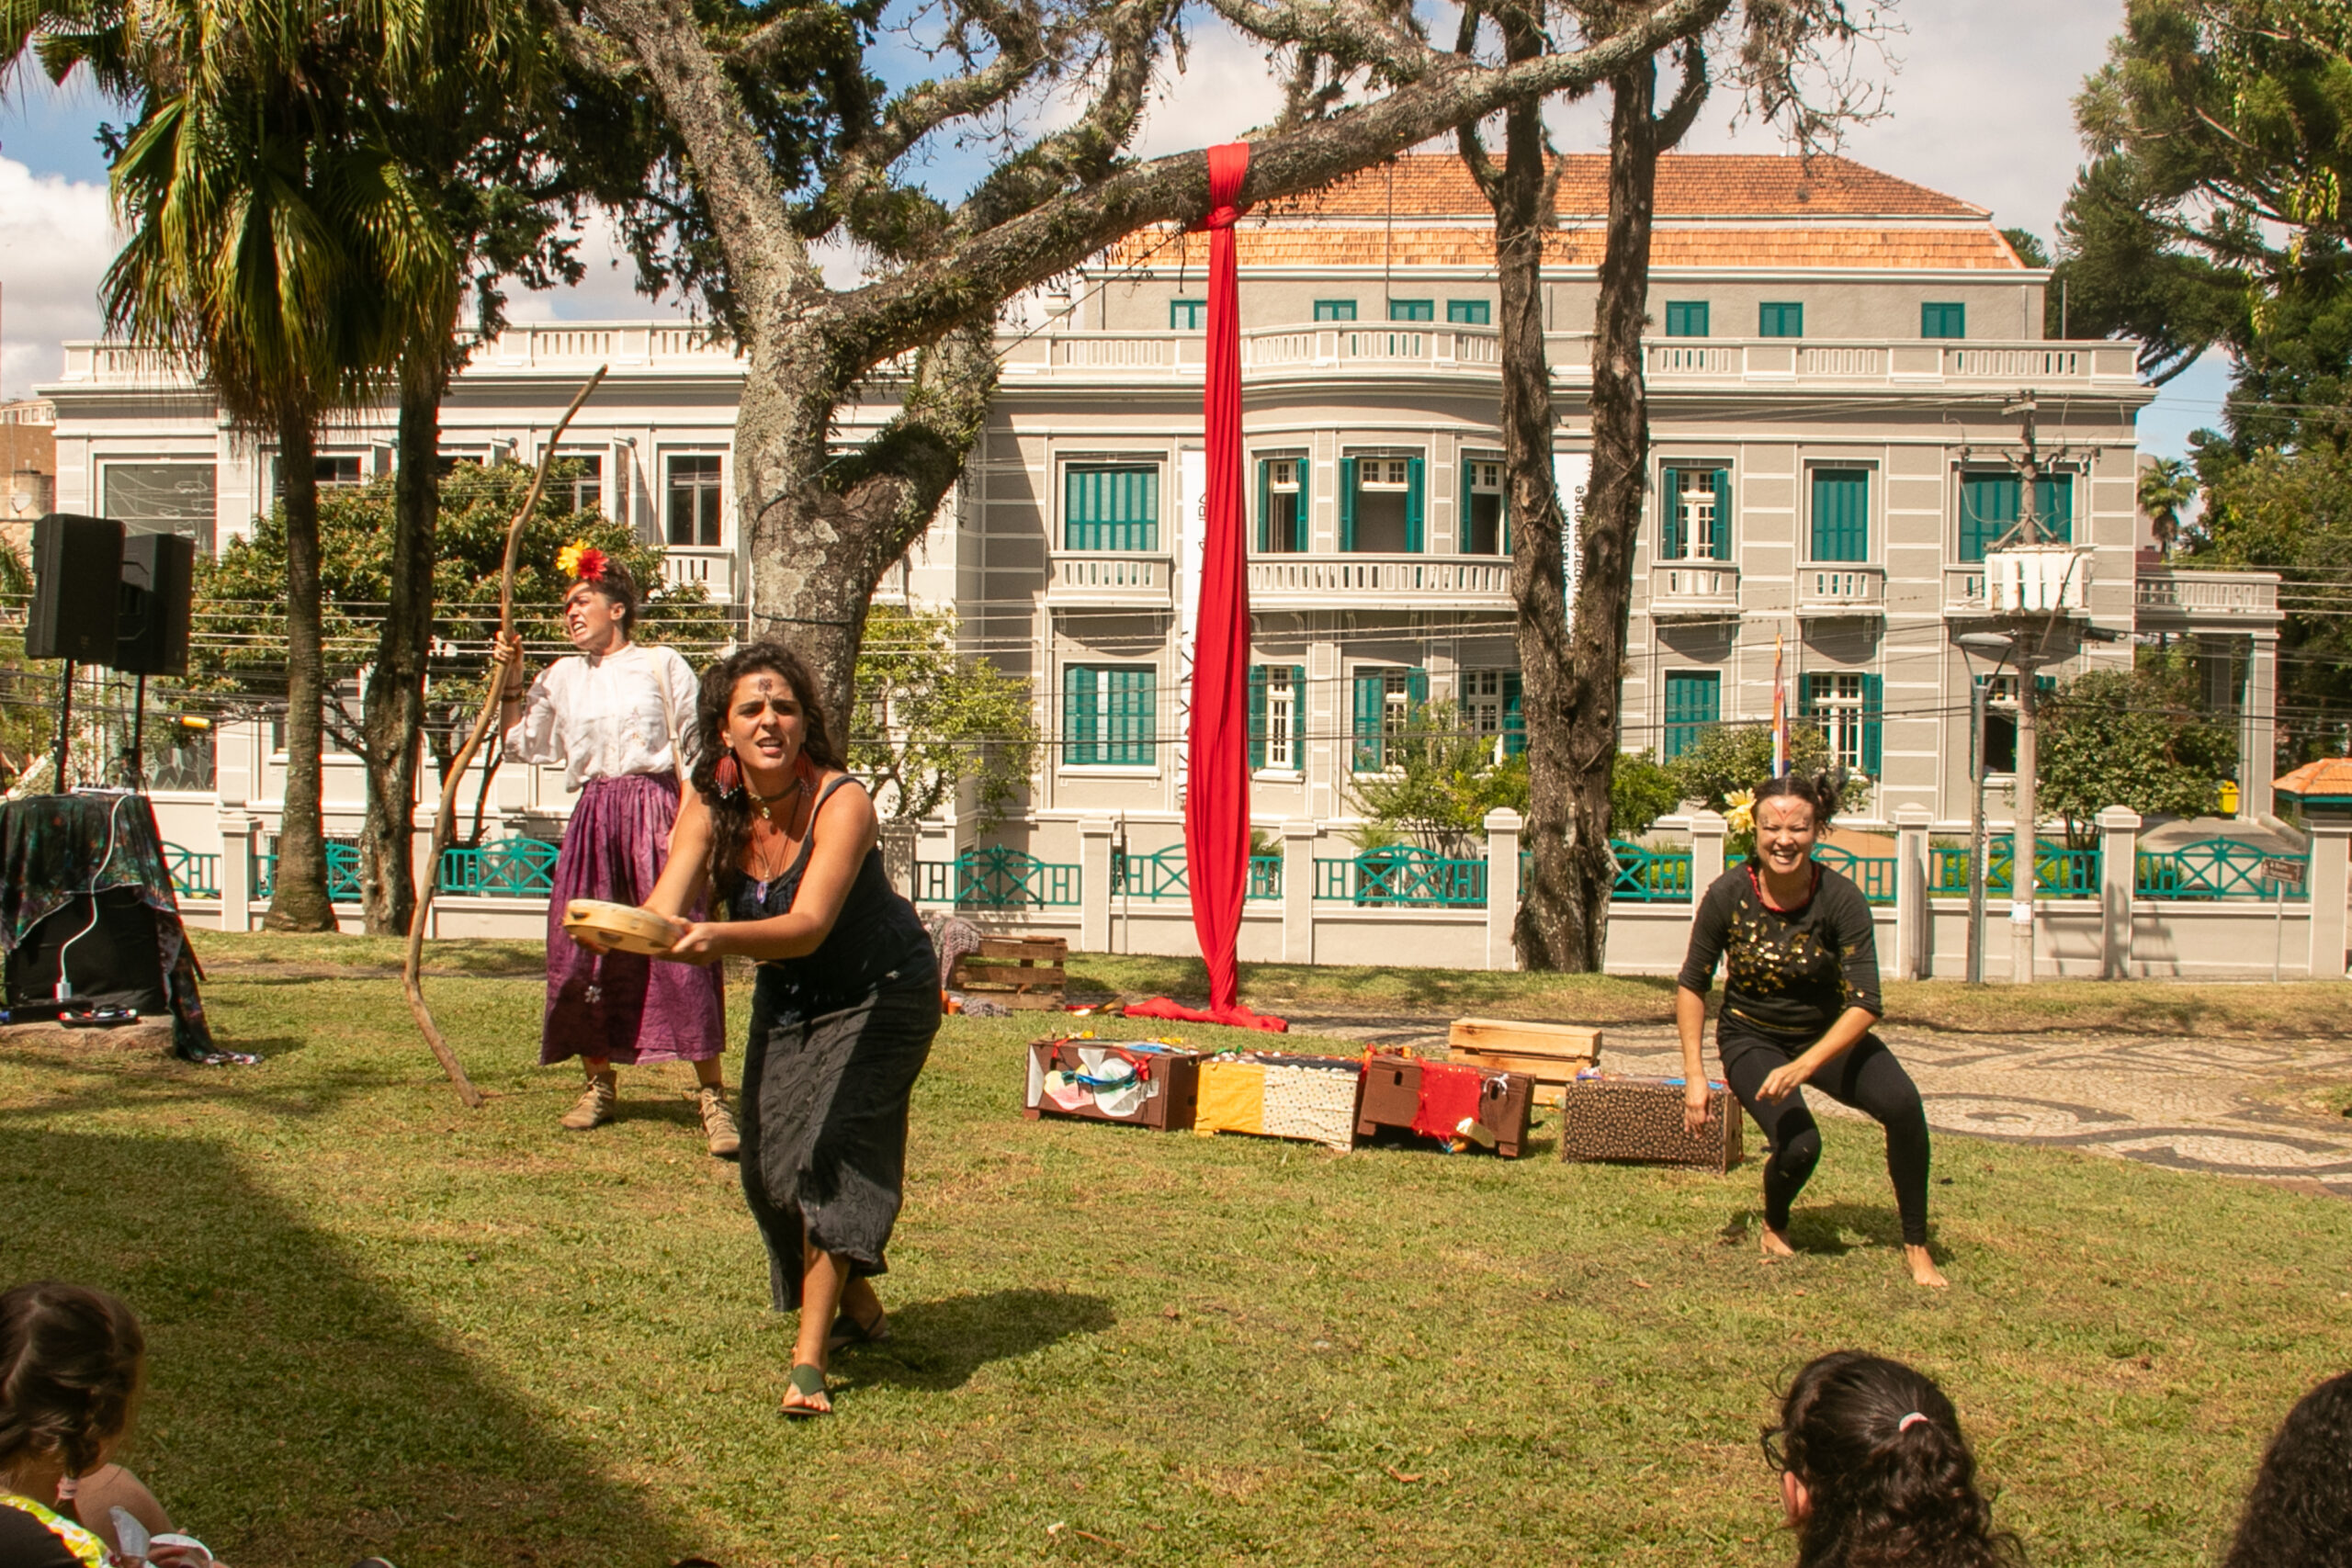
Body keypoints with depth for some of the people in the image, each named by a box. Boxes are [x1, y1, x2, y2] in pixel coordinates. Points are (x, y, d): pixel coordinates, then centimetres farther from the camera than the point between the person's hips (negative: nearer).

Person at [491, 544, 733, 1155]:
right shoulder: (561, 678, 17)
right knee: (580, 952, 2)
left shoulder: (661, 665, 5)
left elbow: (694, 751, 4)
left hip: (656, 811, -5)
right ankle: (599, 1081, 21)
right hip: (592, 820, 5)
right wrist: (511, 682, 11)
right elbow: (520, 744, 22)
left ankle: (712, 1097, -8)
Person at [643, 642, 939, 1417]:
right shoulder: (711, 806, -13)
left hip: (881, 991, -6)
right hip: (787, 1000, 6)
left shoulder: (842, 803, -28)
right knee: (767, 1163, 5)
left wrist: (718, 938, -57)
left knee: (830, 1148, -19)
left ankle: (809, 1358, -16)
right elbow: (665, 907, -23)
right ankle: (859, 1307, 29)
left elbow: (808, 925, -40)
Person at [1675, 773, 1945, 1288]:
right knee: (1798, 1145, -25)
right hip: (1752, 1037, -1)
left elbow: (1865, 1004, -23)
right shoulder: (1729, 895, -19)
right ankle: (1774, 1226, 11)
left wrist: (1803, 1066, -35)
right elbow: (1691, 985, -5)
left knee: (1902, 1105, -26)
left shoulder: (1840, 899, -20)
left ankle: (1916, 1246, -7)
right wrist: (1694, 1075, -11)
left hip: (1829, 1033, 1)